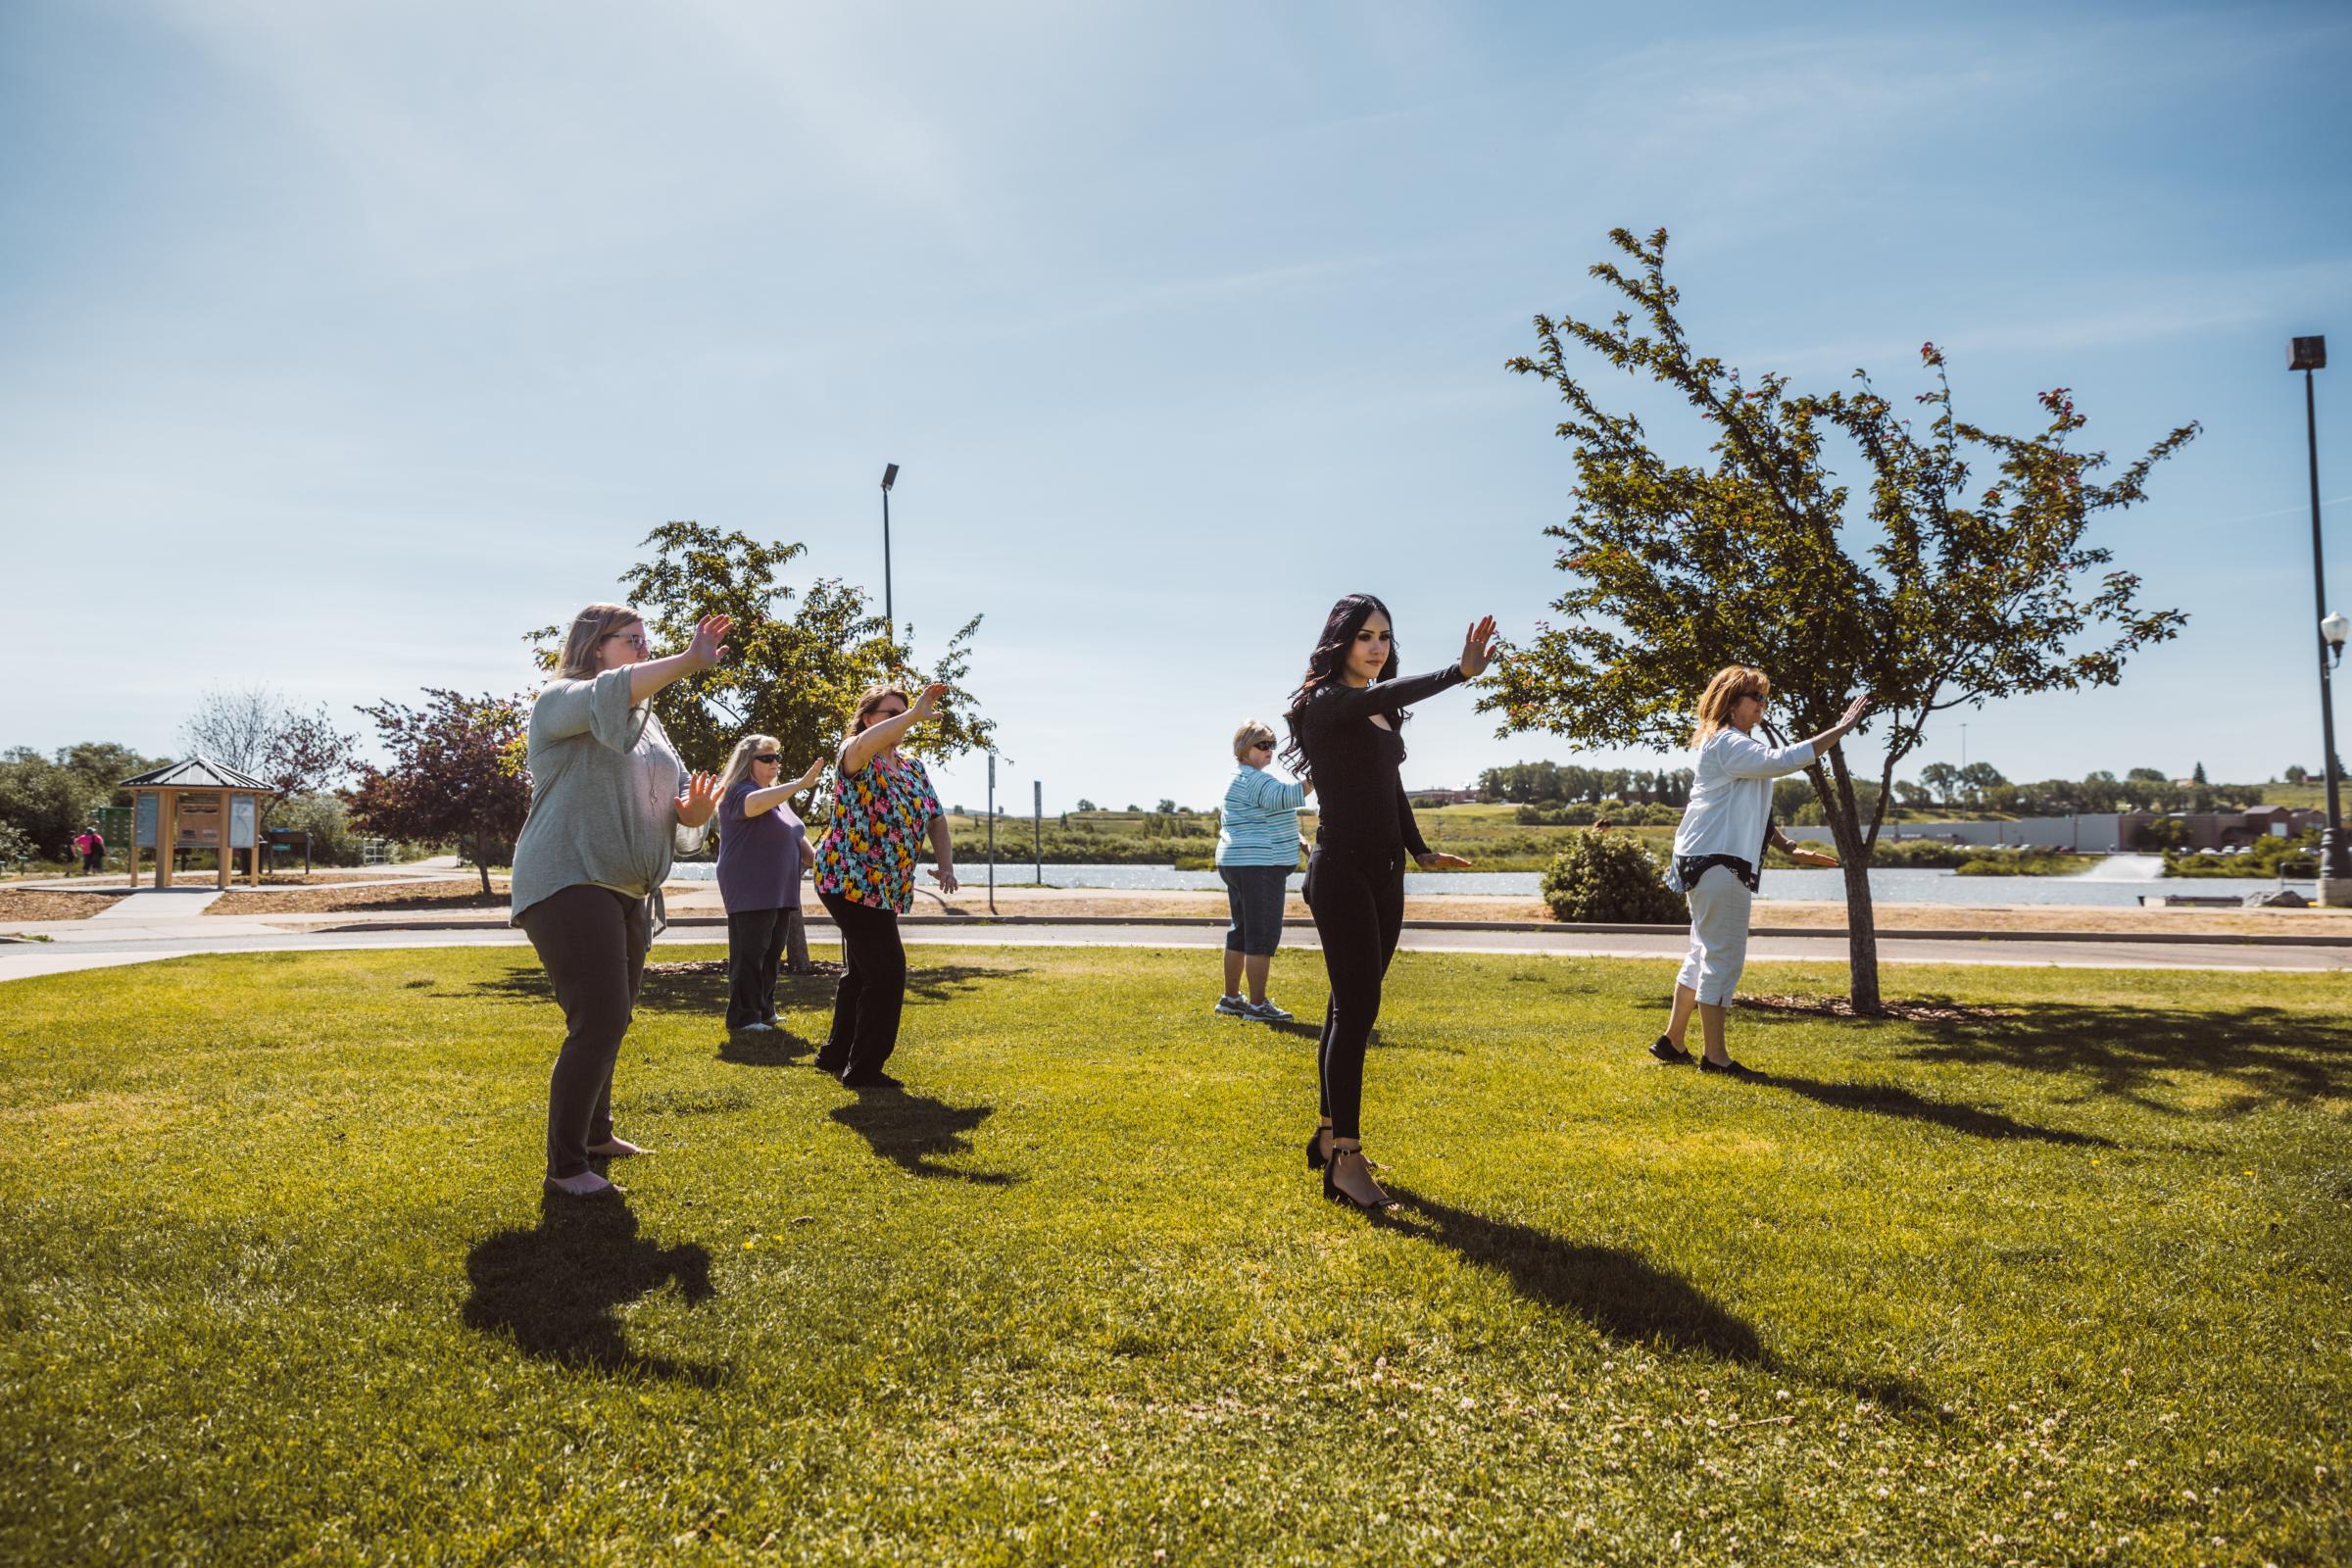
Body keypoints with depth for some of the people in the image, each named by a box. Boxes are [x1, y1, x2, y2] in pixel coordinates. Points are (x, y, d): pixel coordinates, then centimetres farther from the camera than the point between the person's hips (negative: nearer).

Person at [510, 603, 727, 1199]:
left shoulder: (646, 721, 18)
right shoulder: (562, 700, -5)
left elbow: (673, 802, 17)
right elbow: (608, 695, -30)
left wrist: (693, 813, -7)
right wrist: (688, 661, -39)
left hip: (626, 893, 9)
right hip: (568, 886, -9)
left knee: (610, 1020, 20)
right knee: (599, 1023, -16)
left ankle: (594, 1132, 38)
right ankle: (564, 1167, -7)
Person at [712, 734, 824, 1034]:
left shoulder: (778, 796, 20)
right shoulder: (739, 792, -9)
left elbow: (798, 836, 26)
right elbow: (756, 803, -33)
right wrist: (800, 783, -39)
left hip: (780, 893, 9)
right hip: (750, 893, -9)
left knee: (772, 955, 12)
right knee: (749, 954, -7)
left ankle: (764, 1010, 20)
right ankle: (742, 1017, -3)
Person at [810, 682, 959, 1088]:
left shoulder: (914, 770, 12)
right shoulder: (854, 756, -11)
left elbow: (936, 820, 14)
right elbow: (864, 745, -37)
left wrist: (945, 864, -3)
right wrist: (915, 714, -43)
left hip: (883, 889, 9)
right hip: (849, 881, -9)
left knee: (861, 971, 20)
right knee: (887, 971, -12)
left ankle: (837, 1053, 36)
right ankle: (864, 1068, -2)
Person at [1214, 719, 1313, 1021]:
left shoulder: (1240, 780, 21)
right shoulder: (1254, 779, -14)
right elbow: (1283, 797, -32)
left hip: (1236, 865, 11)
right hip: (1258, 866, -11)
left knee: (1241, 932, 15)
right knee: (1263, 936, -8)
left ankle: (1230, 998, 20)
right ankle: (1257, 1005, -7)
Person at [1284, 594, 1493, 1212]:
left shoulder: (1384, 714, 15)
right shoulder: (1325, 704, -10)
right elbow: (1383, 694, -30)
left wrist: (1420, 850, 10)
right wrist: (1460, 671, -43)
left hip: (1384, 876, 8)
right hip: (1341, 873, -8)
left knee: (1351, 1008, 12)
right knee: (1357, 1009, -11)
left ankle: (1330, 1133, 23)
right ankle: (1346, 1159, -8)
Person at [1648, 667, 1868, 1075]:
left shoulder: (1738, 746, 23)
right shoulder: (1725, 744, -12)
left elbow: (1755, 811, 26)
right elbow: (1782, 760, -27)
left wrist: (1790, 847, 17)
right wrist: (1841, 729, -24)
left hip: (1722, 861, 11)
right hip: (1717, 861, -11)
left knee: (1705, 955, 15)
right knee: (1724, 957, -8)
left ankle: (1673, 1041, 22)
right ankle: (1714, 1055, -4)